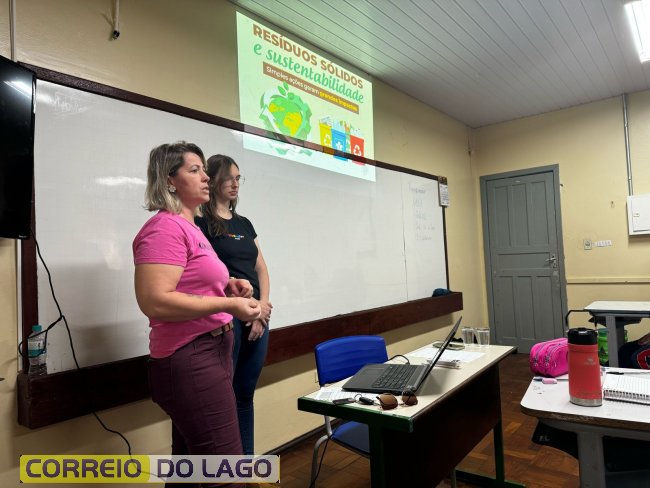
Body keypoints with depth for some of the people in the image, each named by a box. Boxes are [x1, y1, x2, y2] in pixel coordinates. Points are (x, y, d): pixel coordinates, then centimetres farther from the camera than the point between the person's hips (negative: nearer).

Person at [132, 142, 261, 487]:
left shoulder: (190, 227, 14)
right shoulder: (165, 228, -16)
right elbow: (155, 302, -25)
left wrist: (227, 286, 8)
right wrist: (228, 304, -21)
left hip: (209, 352, 10)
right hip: (190, 359, -10)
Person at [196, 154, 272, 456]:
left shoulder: (244, 223, 16)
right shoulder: (200, 221, -4)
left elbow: (261, 268, 14)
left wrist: (262, 306, -2)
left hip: (257, 317, 7)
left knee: (245, 394, 15)